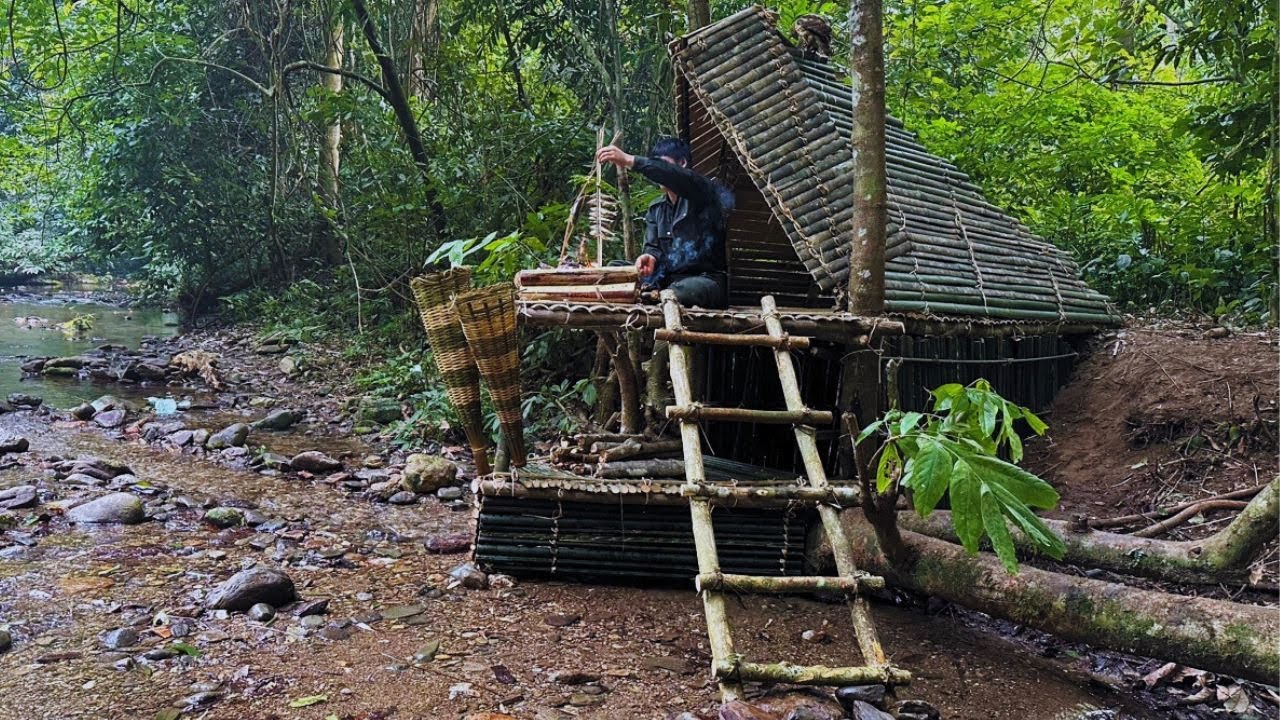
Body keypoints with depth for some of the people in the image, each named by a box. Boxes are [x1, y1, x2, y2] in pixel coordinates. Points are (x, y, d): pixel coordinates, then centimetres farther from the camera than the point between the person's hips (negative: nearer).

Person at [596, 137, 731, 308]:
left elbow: (677, 177, -23)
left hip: (706, 279, -6)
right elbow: (653, 246, 10)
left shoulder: (702, 191, -1)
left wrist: (630, 161, -32)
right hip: (668, 280, 7)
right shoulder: (656, 209, 20)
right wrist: (651, 257, -18)